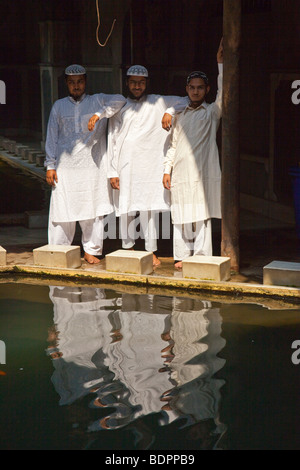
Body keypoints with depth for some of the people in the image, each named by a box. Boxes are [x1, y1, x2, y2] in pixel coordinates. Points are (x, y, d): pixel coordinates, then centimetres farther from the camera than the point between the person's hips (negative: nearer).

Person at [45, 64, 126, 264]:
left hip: (92, 165, -1)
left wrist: (100, 114, -19)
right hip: (65, 166, 1)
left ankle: (91, 250, 12)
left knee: (93, 210, -1)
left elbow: (120, 100, -8)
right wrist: (50, 165, 6)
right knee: (62, 209, -1)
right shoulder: (59, 106, 15)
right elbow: (52, 136, 13)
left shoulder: (97, 101, 10)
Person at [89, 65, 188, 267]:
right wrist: (112, 171, 4)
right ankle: (128, 247, 16)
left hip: (150, 166, -2)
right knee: (126, 208, 2)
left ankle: (152, 251, 5)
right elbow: (112, 141, 11)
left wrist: (170, 112, -12)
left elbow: (186, 101, 6)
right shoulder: (119, 108, 13)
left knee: (149, 208, -3)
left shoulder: (158, 103, 9)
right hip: (125, 166, 2)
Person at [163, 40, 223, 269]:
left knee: (201, 217, -4)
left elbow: (223, 92, -11)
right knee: (181, 217, 5)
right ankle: (182, 256, 13)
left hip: (202, 174, -4)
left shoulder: (211, 112, 5)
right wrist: (167, 170, 11)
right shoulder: (180, 116, 17)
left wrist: (221, 63, -16)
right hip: (180, 175, 4)